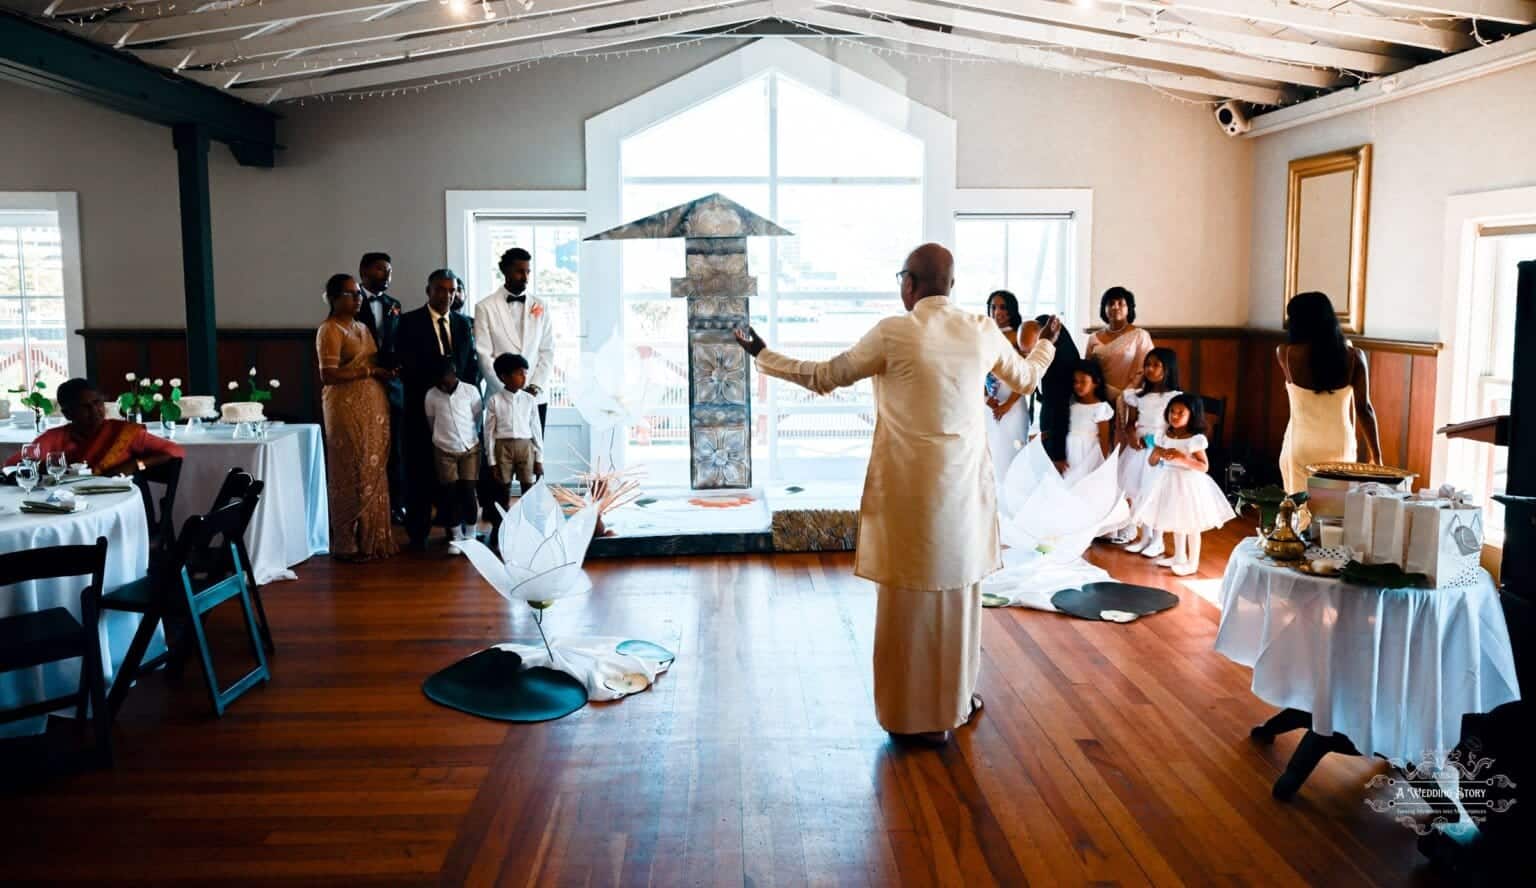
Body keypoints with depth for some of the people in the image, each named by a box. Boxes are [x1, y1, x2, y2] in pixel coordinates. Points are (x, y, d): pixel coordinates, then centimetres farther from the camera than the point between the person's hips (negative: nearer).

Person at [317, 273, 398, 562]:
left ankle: (372, 538, 16)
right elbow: (328, 375, -17)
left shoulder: (362, 327, 16)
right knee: (353, 474, -4)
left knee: (373, 472, 9)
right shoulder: (329, 330, -9)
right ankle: (349, 544, 5)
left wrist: (386, 370, 0)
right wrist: (369, 371, -16)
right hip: (347, 407, -8)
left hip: (374, 406, 8)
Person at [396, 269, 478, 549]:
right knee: (420, 471, 2)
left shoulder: (463, 323, 11)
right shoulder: (409, 322, -2)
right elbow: (404, 365, -7)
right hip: (422, 408, -3)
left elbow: (472, 363, 12)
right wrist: (434, 392, -13)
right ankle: (418, 533, 11)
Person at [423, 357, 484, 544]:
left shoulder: (471, 391, -8)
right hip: (444, 451, 1)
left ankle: (470, 536, 12)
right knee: (450, 494, 3)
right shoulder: (431, 395, -4)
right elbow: (431, 422, 10)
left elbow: (478, 420, 3)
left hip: (470, 450, -1)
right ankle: (456, 537, 13)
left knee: (468, 492, 0)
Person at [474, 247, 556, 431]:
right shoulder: (485, 307, 0)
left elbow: (547, 351, 7)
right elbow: (484, 356, -4)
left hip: (536, 397, 2)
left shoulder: (540, 307, 9)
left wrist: (536, 386, -6)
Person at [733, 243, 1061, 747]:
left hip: (909, 484, -4)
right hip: (965, 483, 4)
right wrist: (1047, 343, 41)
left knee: (912, 596, 5)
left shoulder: (893, 332, -11)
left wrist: (763, 355, 10)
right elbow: (1026, 380, 20)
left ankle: (919, 714, 14)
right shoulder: (983, 332, 1)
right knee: (959, 589, 16)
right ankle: (955, 699, 29)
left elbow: (824, 377, -3)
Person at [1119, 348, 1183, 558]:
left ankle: (1157, 541, 9)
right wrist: (1130, 436, -11)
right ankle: (1142, 536, 19)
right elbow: (1130, 423, 10)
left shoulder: (1175, 397, -6)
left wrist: (1151, 441, -16)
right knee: (1136, 492, 5)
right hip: (1137, 449, 5)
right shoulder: (1139, 396, 8)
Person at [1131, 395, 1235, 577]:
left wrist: (1183, 457, -28)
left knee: (1191, 526, 3)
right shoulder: (1164, 436, 2)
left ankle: (1192, 563, 14)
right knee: (1176, 522, 19)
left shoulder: (1196, 439, -15)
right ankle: (1179, 557, 34)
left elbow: (1204, 467, -18)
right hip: (1169, 483, 6)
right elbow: (1151, 462, 4)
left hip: (1189, 484, -6)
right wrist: (1158, 452, -17)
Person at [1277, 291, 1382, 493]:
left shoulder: (1287, 353, -8)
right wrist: (1376, 454, 4)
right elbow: (1364, 408, -4)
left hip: (1301, 446, -2)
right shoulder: (1353, 356, -4)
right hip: (1341, 445, 2)